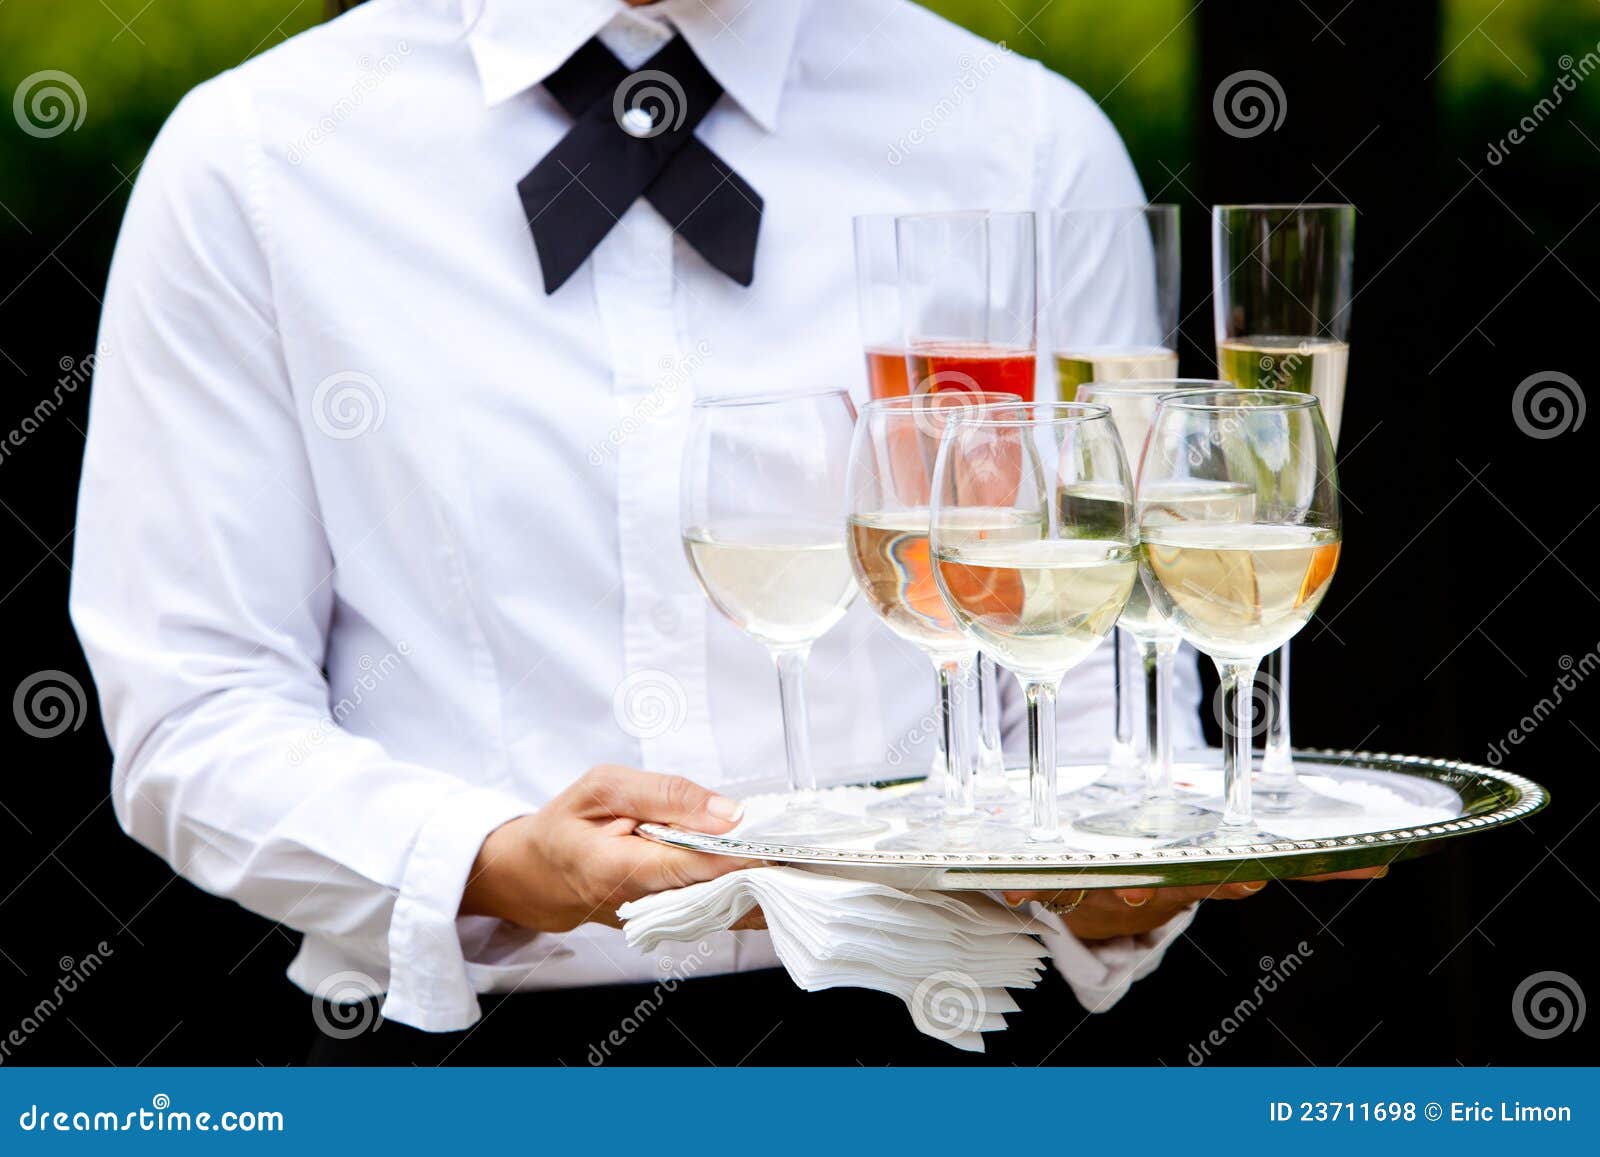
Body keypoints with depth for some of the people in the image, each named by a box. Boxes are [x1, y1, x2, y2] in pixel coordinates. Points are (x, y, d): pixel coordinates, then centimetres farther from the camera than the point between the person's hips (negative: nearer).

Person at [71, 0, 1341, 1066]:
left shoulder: (1035, 147, 10)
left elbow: (1103, 671, 12)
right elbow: (193, 708, 3)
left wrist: (1125, 869, -10)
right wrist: (490, 865, -14)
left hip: (905, 1043, 0)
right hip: (462, 1037, 0)